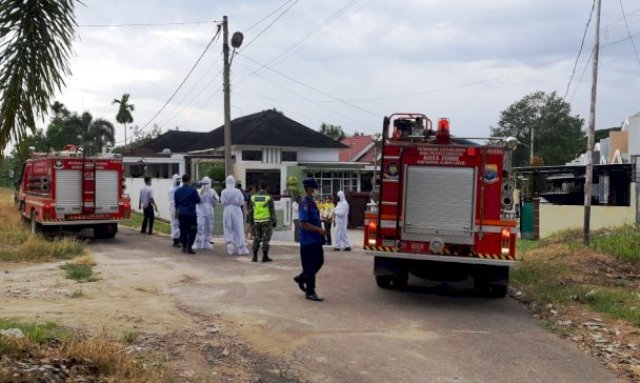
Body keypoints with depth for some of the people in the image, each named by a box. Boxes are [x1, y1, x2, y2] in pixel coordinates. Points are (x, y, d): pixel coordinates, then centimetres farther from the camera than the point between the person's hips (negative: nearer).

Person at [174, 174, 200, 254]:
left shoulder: (178, 191, 6)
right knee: (192, 230, 1)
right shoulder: (192, 190, -10)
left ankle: (184, 246, 15)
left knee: (183, 230, 12)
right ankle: (189, 247, -7)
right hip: (191, 213, -5)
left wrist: (177, 212, 25)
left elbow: (176, 203, 13)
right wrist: (198, 196, 17)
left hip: (181, 214, 5)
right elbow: (198, 201, -3)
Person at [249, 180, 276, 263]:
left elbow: (251, 210, 6)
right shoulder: (268, 198, -11)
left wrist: (251, 221, 14)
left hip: (256, 221, 4)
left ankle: (255, 257, 9)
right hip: (267, 221, -4)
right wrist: (274, 221, -2)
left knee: (257, 239, 12)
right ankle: (265, 257, 2)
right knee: (266, 239, 2)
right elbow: (272, 211, -10)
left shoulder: (253, 197, 1)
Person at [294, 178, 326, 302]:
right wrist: (319, 230, -19)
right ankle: (310, 292, 8)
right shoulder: (305, 203, -18)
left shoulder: (311, 202, 12)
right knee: (309, 266, -1)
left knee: (319, 261, 16)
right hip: (308, 240, -9)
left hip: (315, 239, 9)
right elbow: (304, 224, -22)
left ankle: (301, 278, 33)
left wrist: (320, 230, 11)